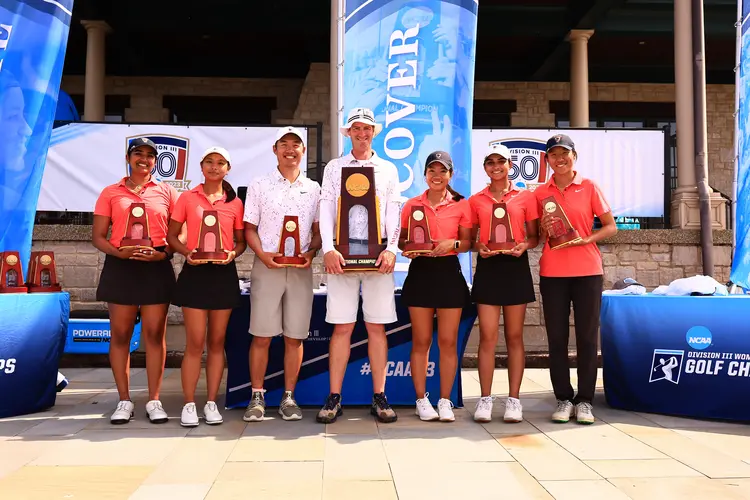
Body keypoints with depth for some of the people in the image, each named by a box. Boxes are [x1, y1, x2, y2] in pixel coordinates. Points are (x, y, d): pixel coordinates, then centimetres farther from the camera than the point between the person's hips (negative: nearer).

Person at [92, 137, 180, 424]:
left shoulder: (167, 192, 9)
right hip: (120, 267, 1)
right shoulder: (110, 193, 9)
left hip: (156, 268, 0)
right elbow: (97, 236, 5)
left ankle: (154, 400, 11)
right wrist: (119, 252, -14)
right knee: (120, 334, 3)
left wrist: (164, 253, -12)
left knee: (155, 334, 1)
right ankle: (124, 400, 15)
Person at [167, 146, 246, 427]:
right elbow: (171, 236, 5)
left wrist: (233, 253, -10)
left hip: (224, 274, 2)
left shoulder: (235, 203, 7)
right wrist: (186, 252, -14)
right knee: (195, 342, -3)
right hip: (195, 273, -2)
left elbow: (241, 241, 11)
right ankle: (189, 404, 8)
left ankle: (211, 403, 16)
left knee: (216, 342, 7)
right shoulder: (187, 198, 4)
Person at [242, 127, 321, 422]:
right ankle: (257, 397, 10)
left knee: (295, 337, 4)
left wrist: (311, 252, -7)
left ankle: (288, 398, 14)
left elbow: (319, 229, 13)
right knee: (261, 336, -1)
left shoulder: (313, 189, 11)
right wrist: (263, 254, -13)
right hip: (267, 267, -1)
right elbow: (250, 228, 4)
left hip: (301, 269, 2)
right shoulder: (259, 186, 6)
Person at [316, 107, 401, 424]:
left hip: (378, 252, 1)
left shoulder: (388, 169, 14)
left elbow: (393, 212, 7)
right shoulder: (334, 167, 12)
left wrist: (391, 249, -7)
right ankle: (334, 398, 6)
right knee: (342, 326, -1)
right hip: (342, 251, 0)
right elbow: (326, 209, 4)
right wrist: (328, 249, -9)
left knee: (377, 326, 2)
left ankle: (379, 397, 10)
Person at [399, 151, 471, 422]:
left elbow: (468, 242, 4)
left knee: (448, 341, 3)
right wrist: (407, 248, -12)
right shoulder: (412, 205, 5)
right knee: (421, 341, 5)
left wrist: (453, 243, -16)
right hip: (420, 272, 0)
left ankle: (445, 401, 14)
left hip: (449, 273, 0)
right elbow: (402, 239, 9)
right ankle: (421, 399, 16)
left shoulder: (461, 205, 3)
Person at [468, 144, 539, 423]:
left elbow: (534, 237, 8)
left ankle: (513, 400, 12)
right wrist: (478, 247, -11)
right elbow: (469, 239, 11)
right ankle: (485, 399, 7)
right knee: (487, 337, -1)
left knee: (514, 336, 5)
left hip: (515, 267, 0)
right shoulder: (476, 200, 8)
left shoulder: (525, 197, 5)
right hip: (487, 268, 0)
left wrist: (524, 245, -14)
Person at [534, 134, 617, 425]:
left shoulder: (589, 188, 2)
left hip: (587, 270, -1)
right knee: (556, 337, 4)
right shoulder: (541, 193, 7)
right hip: (552, 273, 2)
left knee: (587, 336, 2)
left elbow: (611, 226, 4)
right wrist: (544, 229, -9)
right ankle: (563, 399, 14)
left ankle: (584, 400, 12)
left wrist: (587, 238, -13)